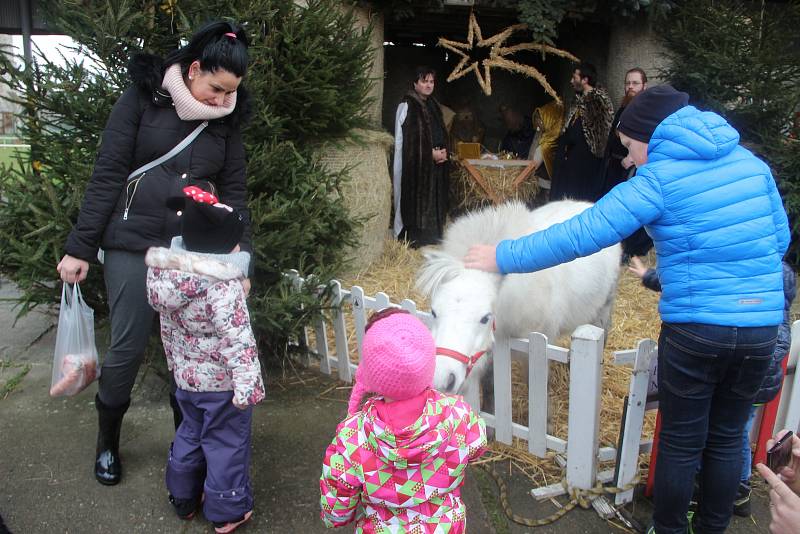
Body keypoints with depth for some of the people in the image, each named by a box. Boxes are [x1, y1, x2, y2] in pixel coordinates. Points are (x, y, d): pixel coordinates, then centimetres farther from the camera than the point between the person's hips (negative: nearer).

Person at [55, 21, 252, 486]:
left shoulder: (226, 119, 3)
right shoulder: (143, 99, -5)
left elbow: (234, 193, 4)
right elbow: (108, 174, -5)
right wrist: (81, 247, -6)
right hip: (133, 246, -2)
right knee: (128, 348, 3)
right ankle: (107, 442, 28)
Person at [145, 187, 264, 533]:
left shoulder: (165, 274, -3)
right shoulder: (224, 287, -26)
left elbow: (168, 330, 9)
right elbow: (237, 341, -29)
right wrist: (248, 384, -28)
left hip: (186, 376, 7)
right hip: (221, 382, -7)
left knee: (190, 432, 25)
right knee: (226, 443, 10)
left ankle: (184, 498, 41)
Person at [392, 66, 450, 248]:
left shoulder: (433, 106, 15)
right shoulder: (406, 106, -7)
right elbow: (402, 139, -12)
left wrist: (443, 152, -1)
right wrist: (430, 153, -13)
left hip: (434, 163, 7)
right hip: (413, 163, -7)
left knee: (433, 201, 8)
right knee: (414, 200, -5)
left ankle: (431, 237, 16)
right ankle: (410, 238, 3)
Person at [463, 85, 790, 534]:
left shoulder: (657, 180, -10)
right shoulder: (751, 162, 6)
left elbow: (580, 235, -16)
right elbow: (780, 239, 15)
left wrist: (503, 257, -9)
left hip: (695, 329, -5)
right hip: (763, 328, 5)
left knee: (682, 442, 13)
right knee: (727, 439, 19)